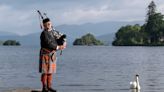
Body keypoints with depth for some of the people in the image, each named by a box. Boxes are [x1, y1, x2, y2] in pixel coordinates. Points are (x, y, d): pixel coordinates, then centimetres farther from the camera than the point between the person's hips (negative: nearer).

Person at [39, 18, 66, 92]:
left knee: (50, 71, 10)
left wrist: (63, 44, -4)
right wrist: (58, 47, -21)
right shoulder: (44, 33, -14)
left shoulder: (53, 31, 11)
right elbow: (48, 44, -23)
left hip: (52, 54, 8)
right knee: (45, 71, -4)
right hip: (46, 54, -8)